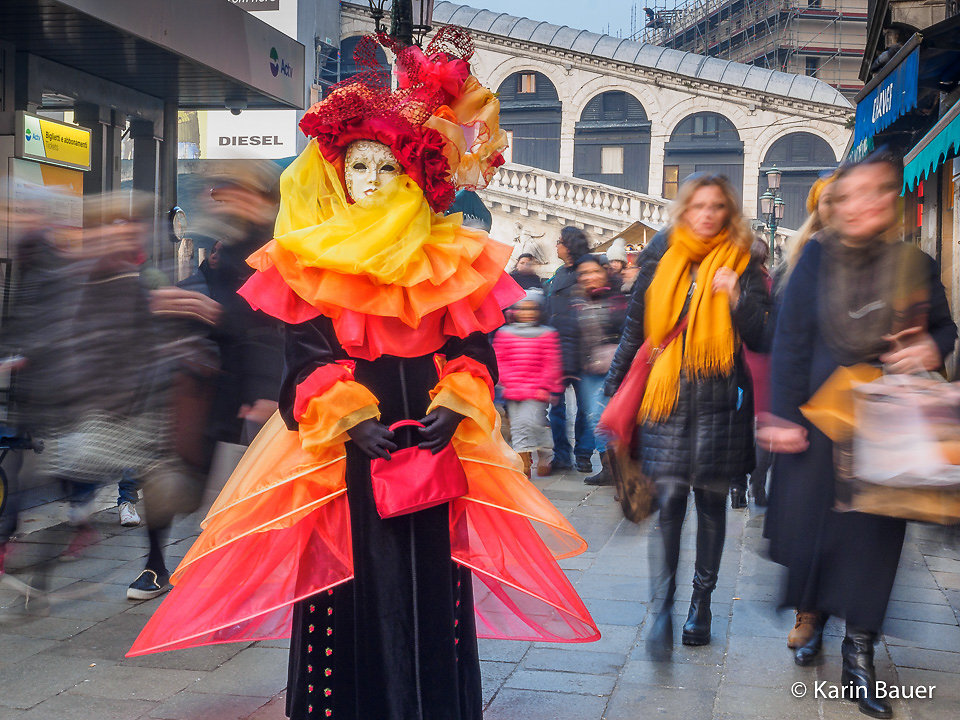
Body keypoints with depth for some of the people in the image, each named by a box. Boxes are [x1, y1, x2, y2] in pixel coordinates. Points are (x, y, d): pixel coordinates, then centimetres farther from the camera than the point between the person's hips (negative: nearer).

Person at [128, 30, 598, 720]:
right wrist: (351, 418, -18)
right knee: (355, 591, 0)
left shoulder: (450, 260, 9)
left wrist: (454, 407, -14)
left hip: (431, 444, 2)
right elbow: (308, 357, -2)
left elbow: (472, 348, 5)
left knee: (429, 588, 4)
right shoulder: (310, 262, 5)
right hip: (342, 453, -1)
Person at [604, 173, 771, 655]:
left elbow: (759, 337, 1)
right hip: (667, 393, 0)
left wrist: (737, 298, -16)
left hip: (718, 397, 0)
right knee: (670, 498, -7)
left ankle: (701, 601, 21)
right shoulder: (662, 257, 7)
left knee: (711, 499, 8)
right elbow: (636, 325, 15)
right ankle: (664, 605, -2)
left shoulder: (740, 263, 4)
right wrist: (615, 381, 16)